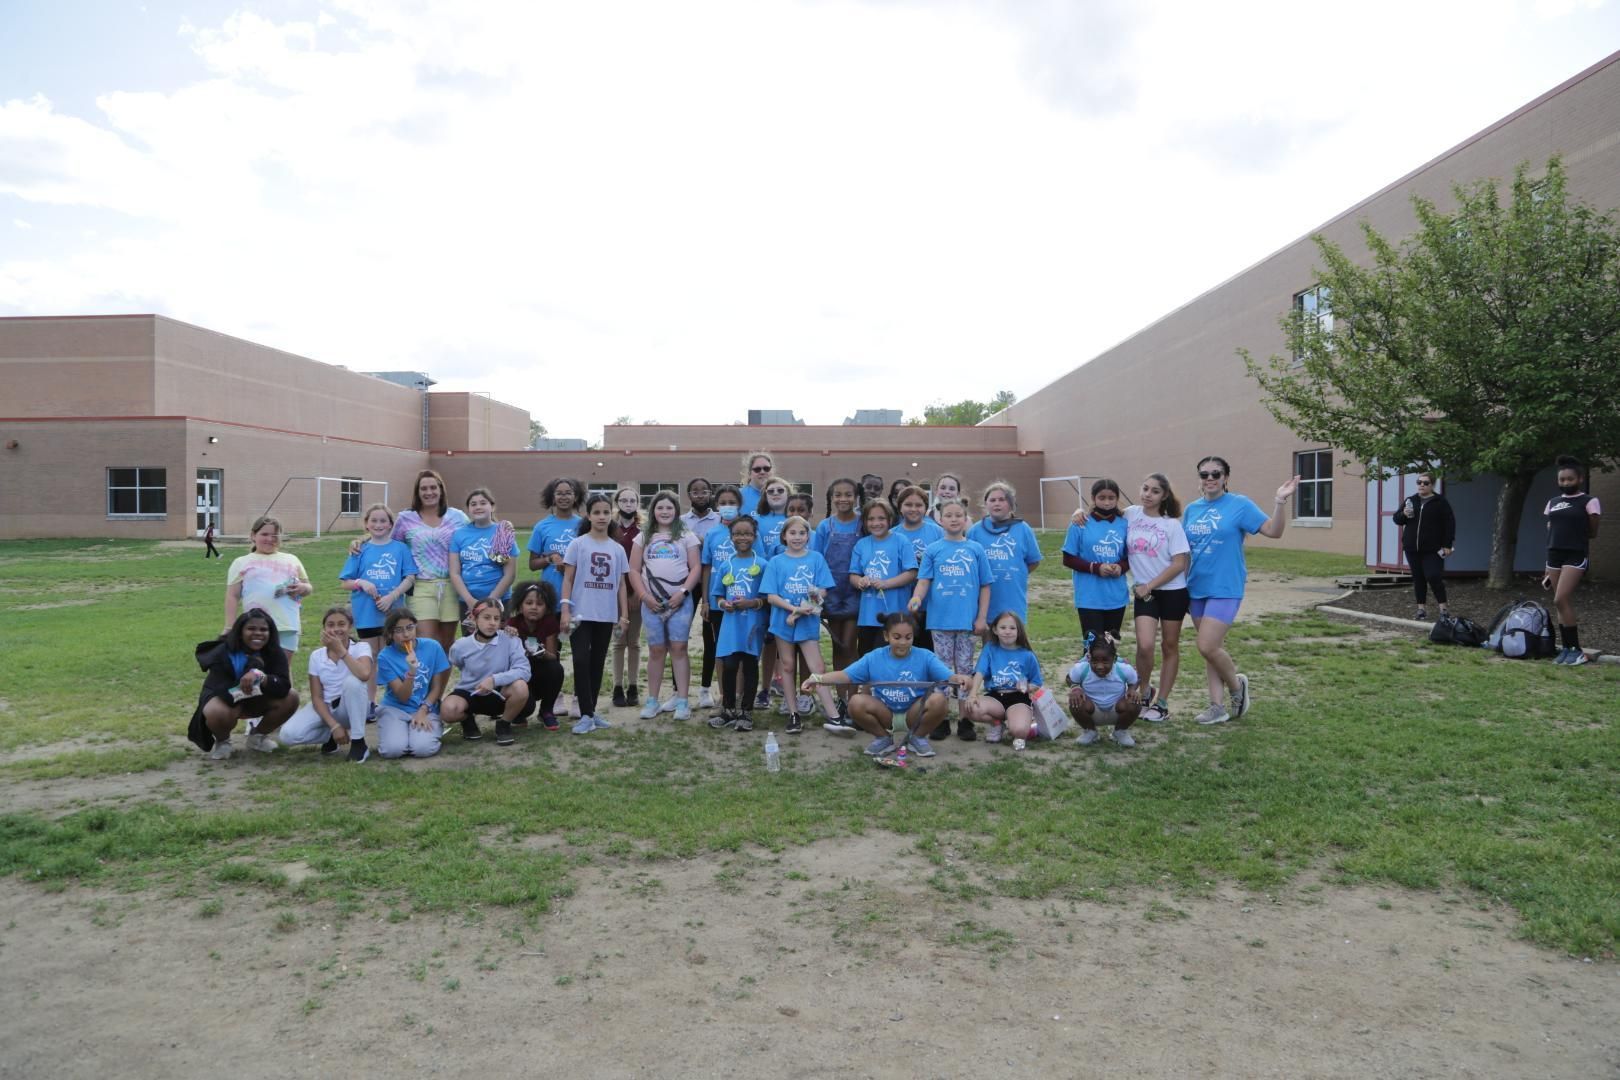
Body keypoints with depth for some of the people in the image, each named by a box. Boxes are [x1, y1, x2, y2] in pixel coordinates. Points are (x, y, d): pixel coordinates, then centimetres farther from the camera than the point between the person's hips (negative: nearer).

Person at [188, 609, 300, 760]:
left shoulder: (275, 653, -18)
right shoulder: (223, 652, -26)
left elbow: (284, 686, -29)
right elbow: (223, 692, -32)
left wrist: (261, 677, -49)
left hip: (255, 699, 4)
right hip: (221, 696, -4)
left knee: (291, 698, -21)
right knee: (217, 712, -39)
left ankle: (257, 735, 5)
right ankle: (222, 741, -1)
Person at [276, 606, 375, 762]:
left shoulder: (361, 647, -11)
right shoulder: (316, 655, -2)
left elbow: (364, 675, -34)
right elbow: (316, 697, -5)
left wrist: (341, 650, -26)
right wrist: (334, 726, -19)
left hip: (353, 707, -3)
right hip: (325, 708, 3)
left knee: (352, 680, -35)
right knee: (288, 735, -23)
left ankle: (359, 742, -22)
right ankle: (332, 736, 7)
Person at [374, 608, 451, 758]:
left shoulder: (432, 647, -7)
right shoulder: (385, 656, -10)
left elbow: (437, 687, 1)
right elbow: (402, 697, -13)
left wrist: (422, 711, -13)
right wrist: (411, 672, -30)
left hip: (426, 710, 0)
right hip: (395, 709, 0)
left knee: (423, 748, -28)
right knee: (392, 749, -27)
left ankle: (432, 730, 6)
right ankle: (396, 731, 8)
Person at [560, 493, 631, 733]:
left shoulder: (617, 549, 8)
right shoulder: (578, 544, -2)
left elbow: (621, 584, 11)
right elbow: (568, 579, -3)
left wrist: (624, 615, 6)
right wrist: (564, 610, -11)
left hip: (606, 615, 4)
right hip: (581, 613, -4)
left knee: (598, 663, 10)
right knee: (581, 661, -10)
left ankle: (591, 712, 19)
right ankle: (586, 715, -6)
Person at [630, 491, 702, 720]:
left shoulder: (686, 536, 6)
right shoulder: (644, 538, 12)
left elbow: (696, 568, 0)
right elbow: (634, 570, 8)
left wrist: (683, 592, -11)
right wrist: (644, 595, -4)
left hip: (680, 601, -2)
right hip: (651, 603, 2)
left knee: (678, 649, -3)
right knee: (656, 650, 5)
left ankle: (682, 701, 0)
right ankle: (652, 700, 13)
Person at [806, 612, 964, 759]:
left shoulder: (925, 657, -8)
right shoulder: (873, 658, -4)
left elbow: (948, 677, -18)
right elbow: (846, 675, -9)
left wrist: (958, 679, -44)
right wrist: (818, 679, -27)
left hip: (914, 714, -1)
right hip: (885, 714, 1)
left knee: (938, 700, -30)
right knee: (856, 702, -27)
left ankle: (917, 738, 0)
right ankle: (883, 738, 3)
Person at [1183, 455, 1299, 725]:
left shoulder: (1239, 504, -7)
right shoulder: (1192, 509, 7)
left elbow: (1273, 531, -14)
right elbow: (1183, 549, 15)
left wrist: (1280, 502, -27)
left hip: (1225, 589, -6)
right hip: (1196, 589, 6)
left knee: (1207, 647, -12)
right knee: (1213, 647, 12)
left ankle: (1237, 685, 15)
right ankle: (1217, 707, 20)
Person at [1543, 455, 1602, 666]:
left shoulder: (1589, 502, -3)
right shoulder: (1553, 502, 14)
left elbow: (1593, 533, 0)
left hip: (1576, 556, -6)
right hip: (1554, 556, 6)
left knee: (1560, 601, -15)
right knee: (1565, 603, 7)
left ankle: (1576, 650, -8)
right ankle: (1567, 648, 11)